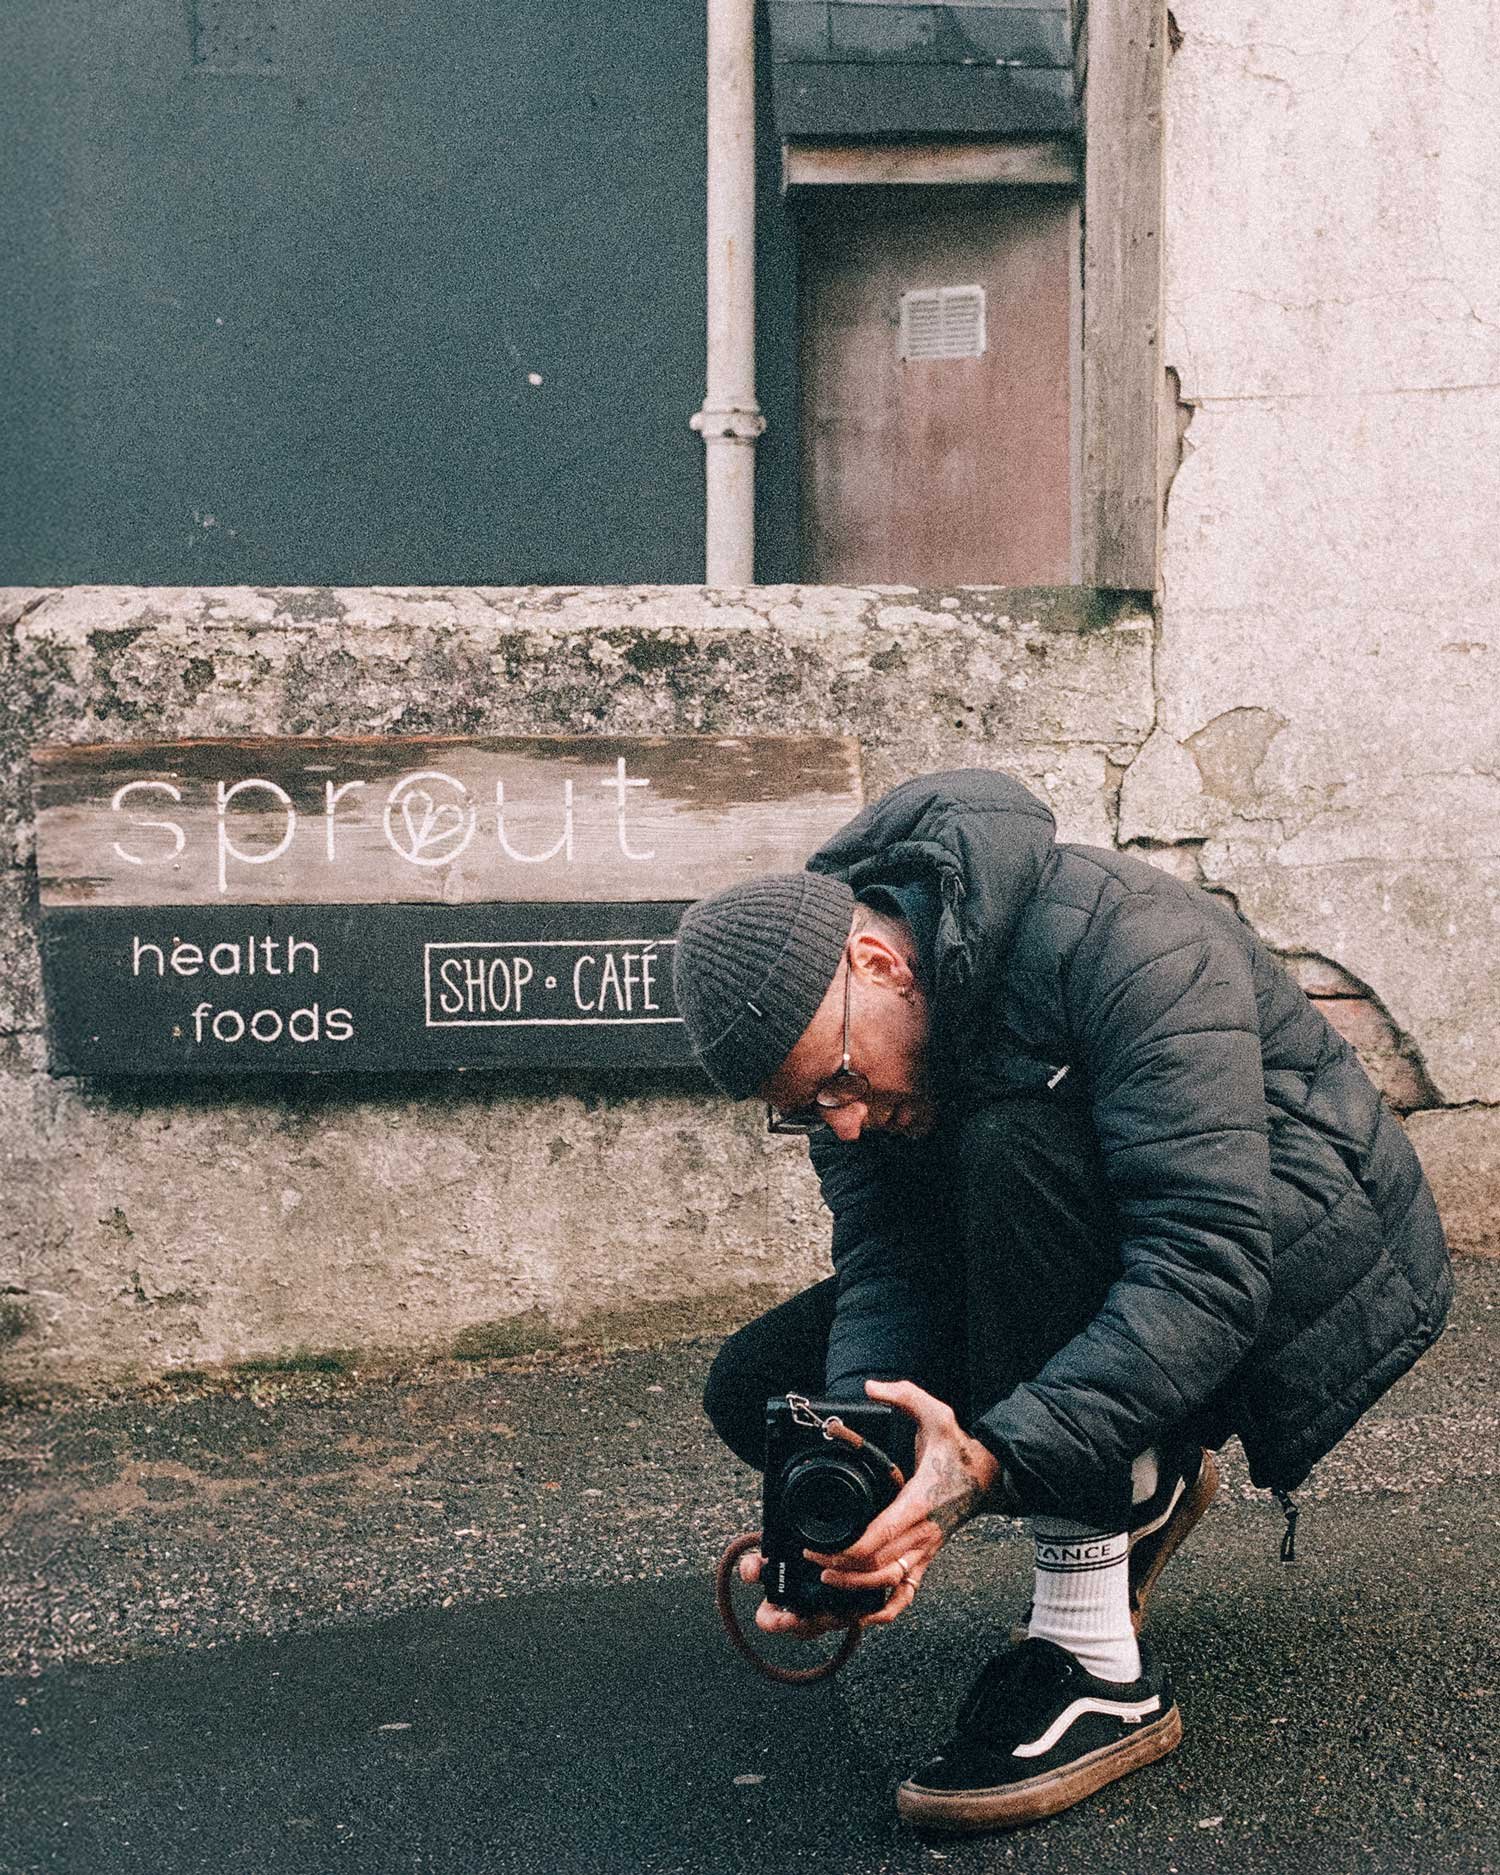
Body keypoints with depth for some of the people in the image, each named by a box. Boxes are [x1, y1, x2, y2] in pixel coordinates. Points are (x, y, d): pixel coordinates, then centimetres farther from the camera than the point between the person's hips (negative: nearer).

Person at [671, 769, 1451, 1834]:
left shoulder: (1124, 938, -31)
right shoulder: (836, 1030, -9)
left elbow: (1209, 1269, -39)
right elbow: (886, 1262, -17)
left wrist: (990, 1463, -48)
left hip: (1307, 1263, -7)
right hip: (1084, 1284, 7)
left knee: (1012, 1148, -36)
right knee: (759, 1388, -7)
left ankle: (1097, 1664, -30)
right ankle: (1137, 1488, 8)